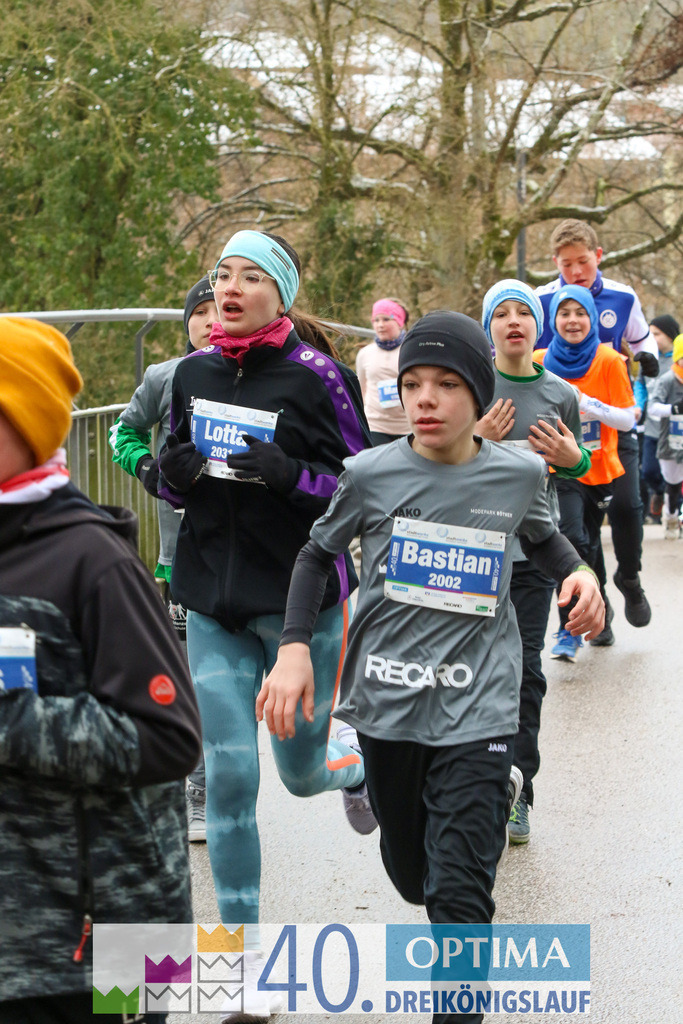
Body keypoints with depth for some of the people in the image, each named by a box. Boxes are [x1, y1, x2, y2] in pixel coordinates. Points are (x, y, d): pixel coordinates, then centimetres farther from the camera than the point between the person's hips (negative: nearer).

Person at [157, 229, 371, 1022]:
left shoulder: (316, 377, -10)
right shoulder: (194, 374, 4)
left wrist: (290, 476, -25)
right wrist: (173, 472, -8)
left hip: (301, 598, -3)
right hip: (214, 602, 3)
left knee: (300, 771, 10)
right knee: (229, 773, -3)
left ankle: (354, 763, 48)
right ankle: (245, 955, 8)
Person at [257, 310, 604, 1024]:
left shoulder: (518, 474, -2)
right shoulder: (371, 475, -5)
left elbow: (541, 537, 21)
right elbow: (318, 554, 10)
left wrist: (577, 573, 0)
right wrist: (294, 646, -3)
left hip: (477, 711, -2)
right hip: (387, 703, 2)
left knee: (461, 895, -10)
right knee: (410, 872, 18)